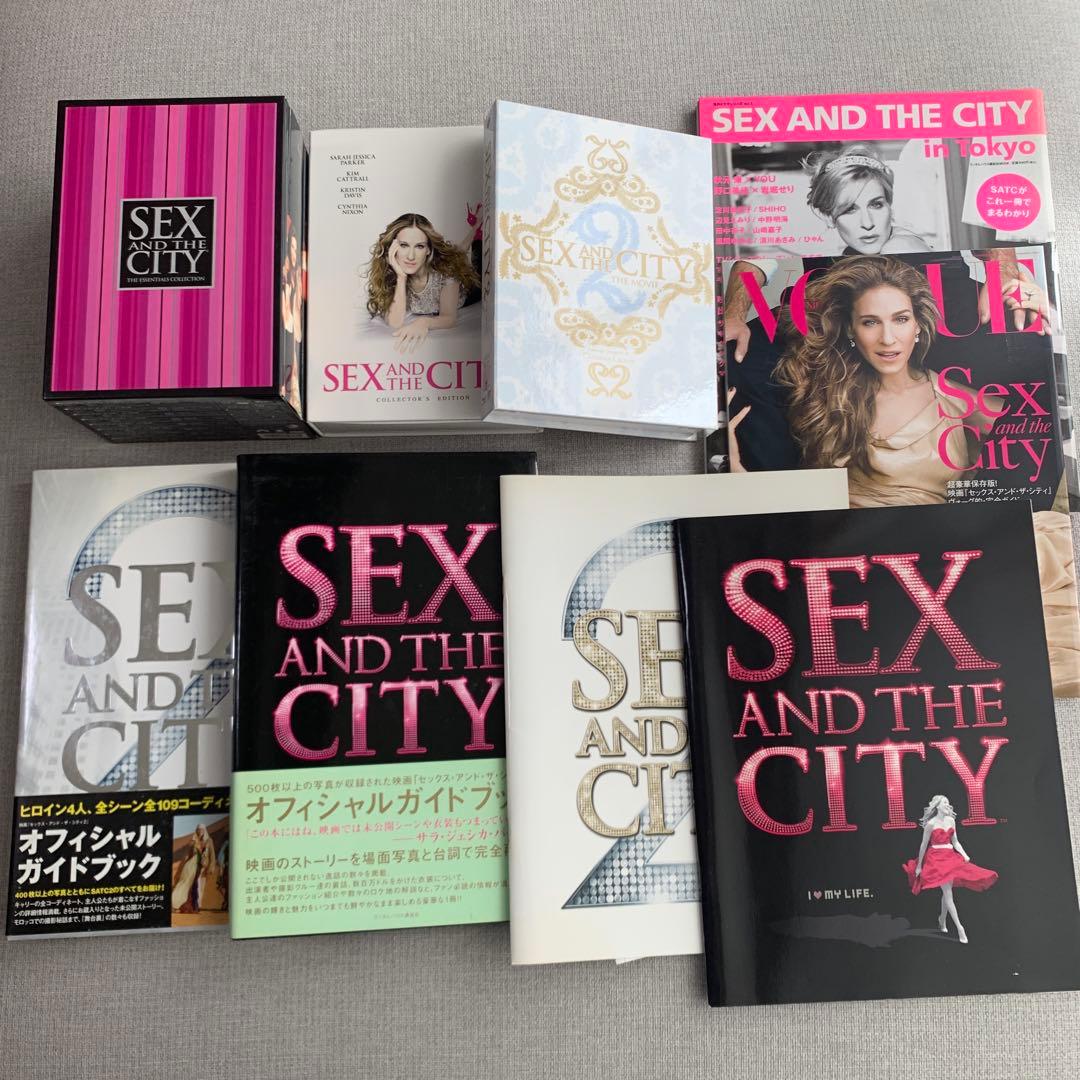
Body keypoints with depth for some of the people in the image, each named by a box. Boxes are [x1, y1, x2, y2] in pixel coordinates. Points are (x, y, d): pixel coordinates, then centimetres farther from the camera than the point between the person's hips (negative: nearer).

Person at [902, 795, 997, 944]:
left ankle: (942, 919, 31)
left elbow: (955, 842, 13)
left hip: (950, 857, 6)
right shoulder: (931, 824, -11)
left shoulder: (951, 820, 6)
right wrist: (919, 866, -2)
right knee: (947, 892, -9)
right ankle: (959, 927, -9)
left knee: (948, 890, 11)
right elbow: (923, 846, -5)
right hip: (936, 858, -6)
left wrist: (965, 855, -5)